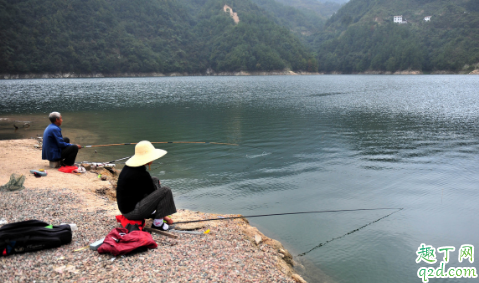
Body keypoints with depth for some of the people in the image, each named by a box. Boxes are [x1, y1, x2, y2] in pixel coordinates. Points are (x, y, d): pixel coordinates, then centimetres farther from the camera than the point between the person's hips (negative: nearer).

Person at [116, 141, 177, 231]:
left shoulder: (129, 166, 2)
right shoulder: (141, 174, -23)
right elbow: (155, 196, -11)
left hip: (125, 206, 10)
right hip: (132, 212, -10)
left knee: (155, 181, 17)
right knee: (165, 191, -15)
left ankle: (151, 212, 18)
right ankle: (157, 223, -7)